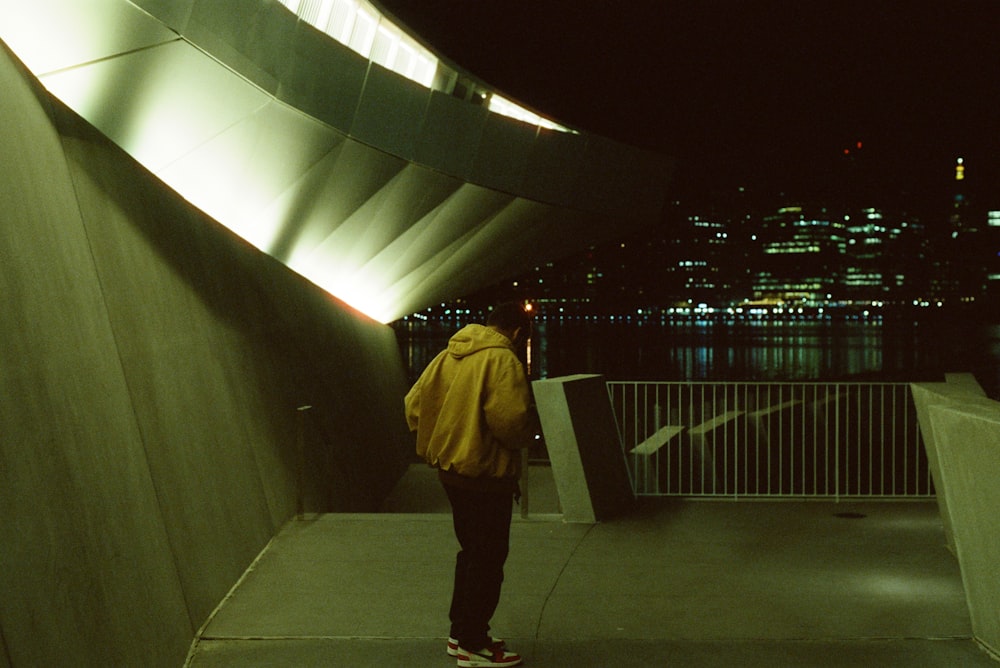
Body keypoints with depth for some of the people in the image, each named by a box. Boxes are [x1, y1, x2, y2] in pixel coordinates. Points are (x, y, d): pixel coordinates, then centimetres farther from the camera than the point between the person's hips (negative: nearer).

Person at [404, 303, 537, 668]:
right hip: (486, 475, -8)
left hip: (452, 469, 8)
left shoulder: (449, 355, 8)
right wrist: (529, 432, -6)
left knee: (471, 551, 21)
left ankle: (461, 632, 30)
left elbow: (414, 403, 11)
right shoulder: (502, 360, -17)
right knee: (488, 559, 4)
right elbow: (510, 419, -27)